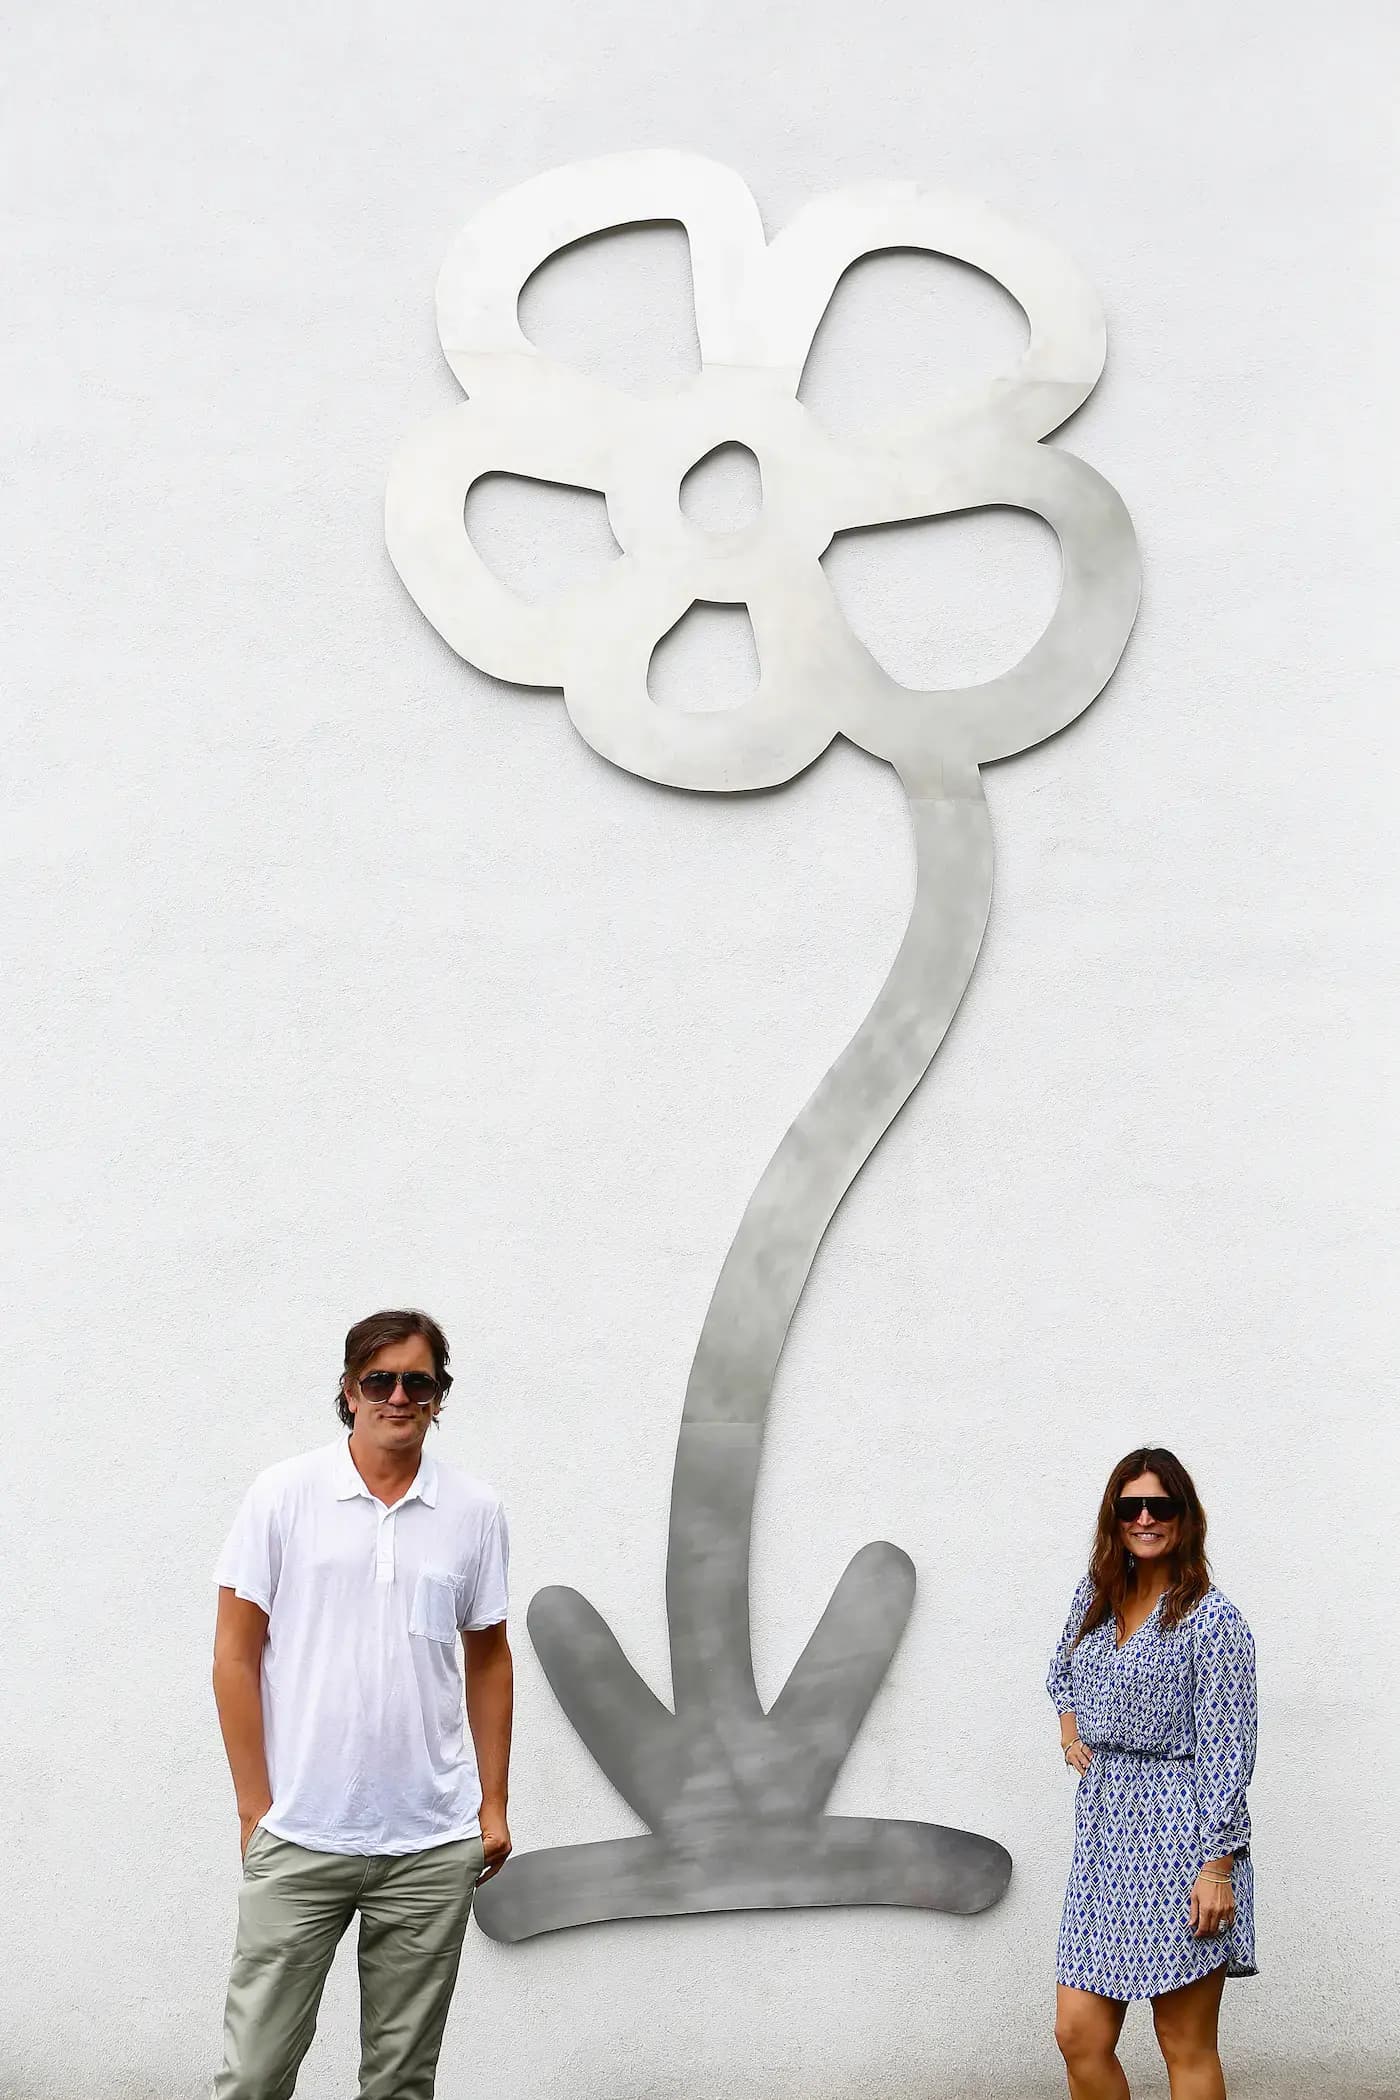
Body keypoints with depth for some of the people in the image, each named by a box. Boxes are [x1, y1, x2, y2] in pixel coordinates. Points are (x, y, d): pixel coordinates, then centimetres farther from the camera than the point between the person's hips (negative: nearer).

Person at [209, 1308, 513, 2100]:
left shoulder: (476, 1509, 5)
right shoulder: (284, 1493, -2)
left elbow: (489, 1659, 12)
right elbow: (237, 1655, 0)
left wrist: (494, 1804, 8)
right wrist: (255, 1806, -4)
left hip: (434, 1844, 2)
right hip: (299, 1836, -2)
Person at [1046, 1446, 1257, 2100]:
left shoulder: (1213, 1618, -8)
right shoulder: (1095, 1593, 12)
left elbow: (1227, 1751, -11)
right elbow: (1063, 1668, 34)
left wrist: (1217, 1866, -16)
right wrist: (1069, 1728, 14)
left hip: (1181, 1832, -6)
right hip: (1103, 1830, 7)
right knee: (1078, 2037, 3)